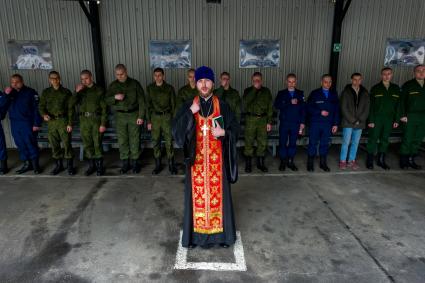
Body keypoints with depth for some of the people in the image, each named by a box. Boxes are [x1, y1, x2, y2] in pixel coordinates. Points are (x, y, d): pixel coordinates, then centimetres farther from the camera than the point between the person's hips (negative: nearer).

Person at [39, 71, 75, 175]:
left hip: (63, 121, -3)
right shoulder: (45, 92, 9)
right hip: (51, 121, 3)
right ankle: (59, 165, 21)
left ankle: (70, 166, 6)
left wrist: (70, 123, -8)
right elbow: (41, 106, 9)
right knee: (54, 145, 8)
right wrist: (44, 114, -14)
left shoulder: (66, 92, 1)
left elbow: (70, 109, -1)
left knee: (67, 143, -5)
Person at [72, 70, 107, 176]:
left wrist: (103, 123, -10)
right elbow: (73, 103, 2)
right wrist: (77, 92, -12)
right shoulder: (80, 90, 13)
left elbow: (104, 108, -4)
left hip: (96, 120, -4)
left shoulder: (99, 90, 0)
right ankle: (91, 165, 19)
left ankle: (100, 166, 8)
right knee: (87, 144, 7)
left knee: (97, 144, -4)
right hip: (84, 120, 4)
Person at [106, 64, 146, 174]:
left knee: (135, 140, 1)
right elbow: (107, 100, 6)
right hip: (120, 116, 2)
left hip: (134, 115, -2)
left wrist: (141, 116, -8)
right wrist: (115, 97, -16)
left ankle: (135, 162, 13)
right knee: (122, 140, 5)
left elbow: (141, 101, -2)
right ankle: (125, 163, 16)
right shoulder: (113, 85, 6)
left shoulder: (135, 84, -1)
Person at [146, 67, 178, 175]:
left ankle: (171, 165, 9)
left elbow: (173, 104, 3)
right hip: (155, 117, 2)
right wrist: (148, 121, 4)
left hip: (167, 116, -2)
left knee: (169, 141, -3)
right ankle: (158, 165, 16)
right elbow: (148, 104, 8)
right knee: (156, 142, 4)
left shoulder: (169, 88, 0)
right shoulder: (150, 88, 5)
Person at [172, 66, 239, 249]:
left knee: (218, 193, 7)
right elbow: (175, 129, -7)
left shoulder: (222, 106, 0)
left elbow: (235, 129, 3)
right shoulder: (188, 106, 2)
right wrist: (190, 113, -18)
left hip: (216, 159, 0)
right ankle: (196, 234, 23)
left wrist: (223, 133, -16)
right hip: (196, 159, 1)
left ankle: (219, 232, 23)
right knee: (197, 194, 7)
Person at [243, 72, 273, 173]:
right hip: (250, 119, -1)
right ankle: (248, 163, 9)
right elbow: (245, 101, -14)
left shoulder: (266, 91, 10)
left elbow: (270, 107, 8)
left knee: (262, 142, 4)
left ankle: (260, 163, 18)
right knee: (249, 142, -1)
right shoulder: (248, 91, 6)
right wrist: (254, 89, -16)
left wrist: (269, 122, 2)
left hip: (263, 119, 2)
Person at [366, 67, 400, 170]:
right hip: (376, 118, -3)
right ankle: (370, 160, 10)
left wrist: (397, 120, 3)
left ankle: (381, 160, 20)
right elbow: (371, 106, -5)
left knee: (385, 140, 10)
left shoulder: (396, 88, 7)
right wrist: (371, 120, -10)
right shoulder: (375, 88, -2)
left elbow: (398, 105, 8)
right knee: (373, 139, 1)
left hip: (389, 119, 3)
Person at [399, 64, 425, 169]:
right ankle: (403, 160, 8)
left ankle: (411, 160, 17)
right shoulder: (408, 85, 0)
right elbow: (402, 101, -3)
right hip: (411, 116, -4)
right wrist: (403, 115, -9)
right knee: (407, 139, -2)